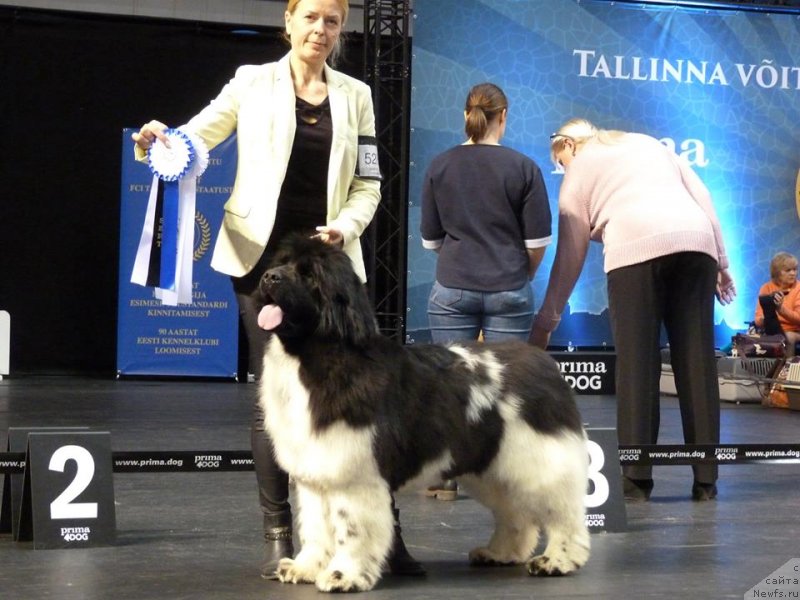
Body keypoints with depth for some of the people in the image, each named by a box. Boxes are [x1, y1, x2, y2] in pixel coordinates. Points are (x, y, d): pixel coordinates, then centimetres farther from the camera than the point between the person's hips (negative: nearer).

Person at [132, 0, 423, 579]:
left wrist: (344, 228, -12)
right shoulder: (254, 81, 6)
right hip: (263, 256, -1)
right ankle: (278, 535, 7)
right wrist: (158, 138, -21)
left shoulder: (355, 95, 10)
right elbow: (198, 135, 2)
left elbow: (367, 184, 8)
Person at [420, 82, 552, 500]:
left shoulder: (440, 166, 1)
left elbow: (430, 239, 7)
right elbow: (538, 241, -3)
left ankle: (445, 479, 10)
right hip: (509, 291, -1)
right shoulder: (523, 167, -4)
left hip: (452, 289, 1)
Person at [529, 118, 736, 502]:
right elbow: (702, 196, 19)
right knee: (696, 361, 3)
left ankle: (636, 478, -3)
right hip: (697, 239, 4)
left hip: (635, 247, -4)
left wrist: (546, 322, 25)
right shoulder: (646, 143, 31)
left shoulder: (578, 173, 20)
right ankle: (705, 480, 3)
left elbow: (570, 257, 18)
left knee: (637, 362, -1)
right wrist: (721, 262, 18)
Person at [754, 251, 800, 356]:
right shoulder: (766, 288, 1)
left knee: (788, 337, -34)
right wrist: (765, 319, -28)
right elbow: (758, 320, -3)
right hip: (771, 330, 1)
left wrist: (781, 309, -28)